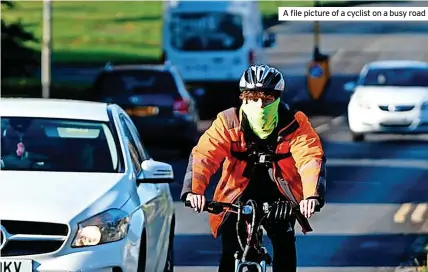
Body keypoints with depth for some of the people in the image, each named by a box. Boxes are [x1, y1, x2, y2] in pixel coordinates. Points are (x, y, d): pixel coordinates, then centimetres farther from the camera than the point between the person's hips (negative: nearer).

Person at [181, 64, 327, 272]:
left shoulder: (294, 124, -16)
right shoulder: (228, 122, -15)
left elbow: (311, 158, -30)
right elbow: (203, 155, -27)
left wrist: (312, 196, -49)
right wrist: (193, 190, -45)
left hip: (280, 197, 0)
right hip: (238, 196, 0)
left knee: (284, 241, -20)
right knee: (231, 251, -12)